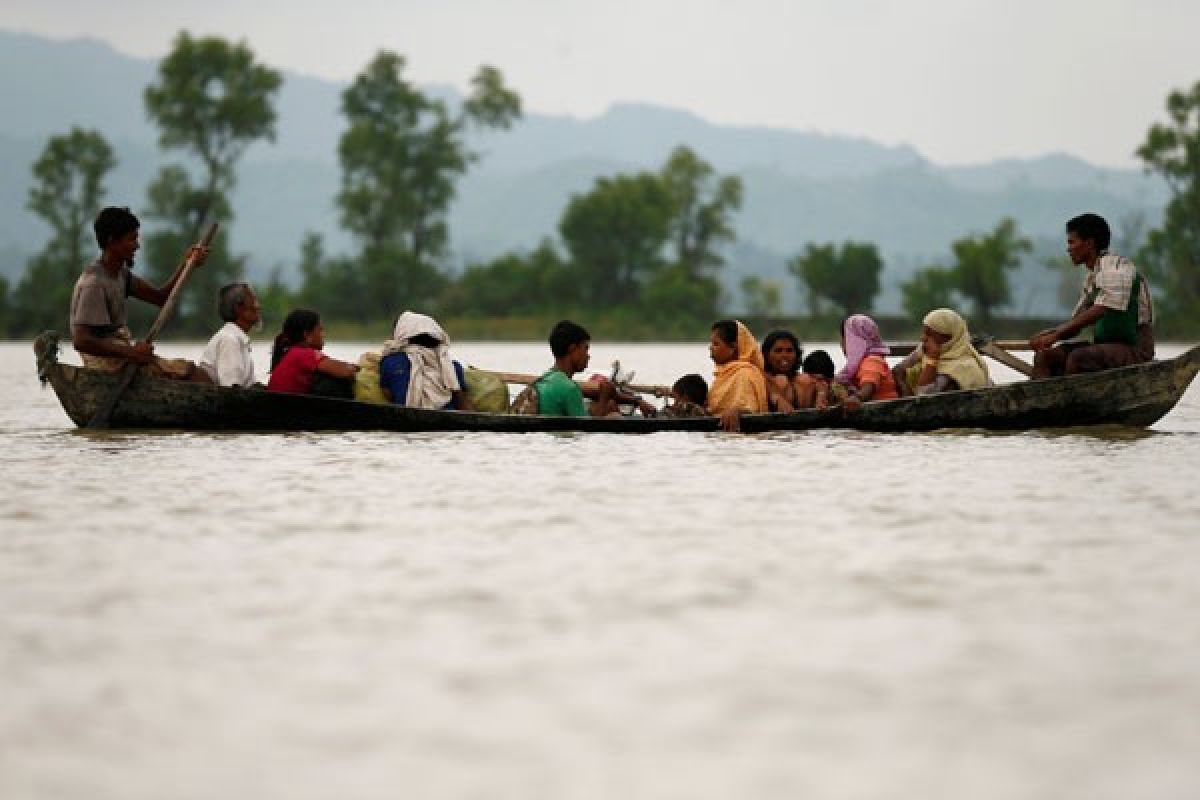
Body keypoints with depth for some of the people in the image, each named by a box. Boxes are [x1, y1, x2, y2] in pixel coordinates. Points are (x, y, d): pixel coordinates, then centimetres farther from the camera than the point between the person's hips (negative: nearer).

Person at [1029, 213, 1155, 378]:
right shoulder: (1092, 278, 16)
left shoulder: (1117, 267, -13)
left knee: (1077, 357, -32)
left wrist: (1056, 335, -26)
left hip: (1134, 349, -9)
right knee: (1044, 355, -4)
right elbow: (1076, 321, 14)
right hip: (1105, 346, 9)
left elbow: (1098, 312, -25)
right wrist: (1049, 333, -8)